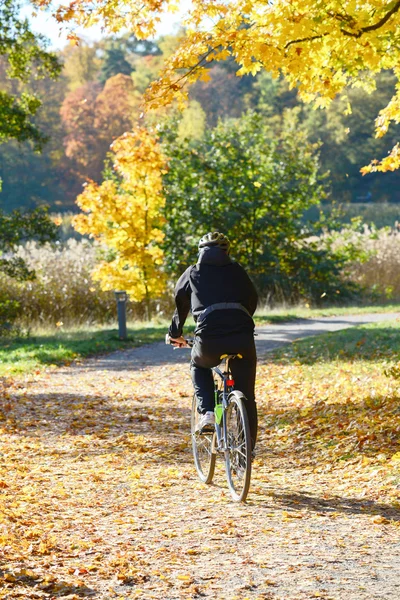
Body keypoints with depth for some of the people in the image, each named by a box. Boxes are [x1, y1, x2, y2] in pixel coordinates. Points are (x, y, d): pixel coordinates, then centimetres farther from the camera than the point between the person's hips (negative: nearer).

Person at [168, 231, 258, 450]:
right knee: (246, 397, 14)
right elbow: (252, 300, 28)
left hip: (209, 339, 0)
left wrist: (175, 334, 43)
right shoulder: (236, 270, 20)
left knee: (199, 366, 34)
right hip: (242, 337, 1)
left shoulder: (192, 273, 19)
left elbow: (180, 305, 28)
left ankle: (207, 413, 14)